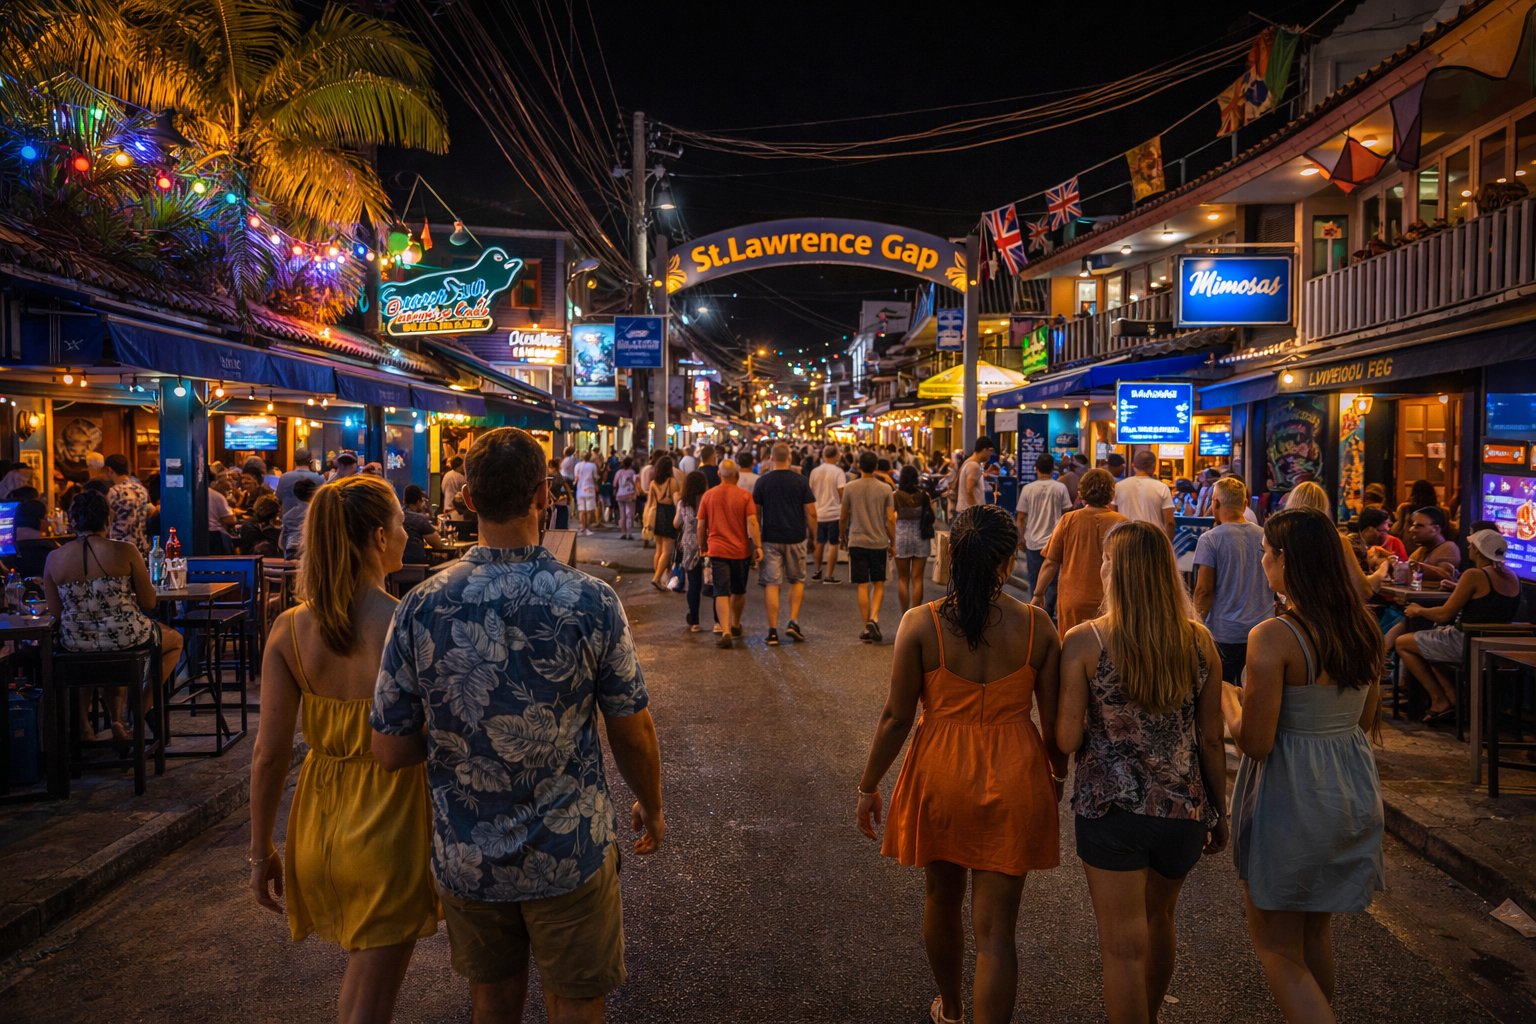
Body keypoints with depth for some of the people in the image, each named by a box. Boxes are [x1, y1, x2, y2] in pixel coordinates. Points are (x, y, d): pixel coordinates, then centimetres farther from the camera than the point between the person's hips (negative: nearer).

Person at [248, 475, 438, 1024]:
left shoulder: (289, 629, -7)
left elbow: (269, 753, -5)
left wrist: (261, 852, 7)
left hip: (317, 822, 5)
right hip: (388, 824, -5)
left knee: (361, 972, 31)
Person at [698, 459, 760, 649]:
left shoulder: (708, 495, 2)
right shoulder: (745, 496, -5)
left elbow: (701, 526, 6)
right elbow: (752, 523, -12)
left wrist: (702, 546, 18)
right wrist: (758, 546, -9)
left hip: (717, 550, 0)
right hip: (740, 550, 0)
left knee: (721, 593, -2)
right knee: (738, 591, 18)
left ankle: (726, 632, -17)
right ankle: (735, 626, 35)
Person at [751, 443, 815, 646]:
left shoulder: (762, 481, -1)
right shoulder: (801, 480, -1)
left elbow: (755, 512, 3)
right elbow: (811, 513, -2)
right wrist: (813, 535, 9)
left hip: (770, 538, 0)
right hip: (796, 538, 0)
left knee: (771, 584, 2)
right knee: (797, 581, 17)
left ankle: (773, 631, 2)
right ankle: (793, 622, 5)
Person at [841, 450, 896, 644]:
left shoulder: (850, 488, -2)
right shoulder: (885, 489, -2)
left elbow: (843, 517, 4)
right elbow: (890, 519, -3)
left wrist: (842, 537, 20)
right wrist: (893, 543, 7)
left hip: (857, 541, 0)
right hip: (879, 542, 0)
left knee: (863, 586, 4)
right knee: (878, 585, 12)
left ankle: (867, 628, 6)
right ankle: (874, 618, -10)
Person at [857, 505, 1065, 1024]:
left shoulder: (920, 623, -13)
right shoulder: (1037, 626, -9)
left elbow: (896, 717, -10)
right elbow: (1053, 720, -1)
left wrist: (868, 786, 4)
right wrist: (1057, 775, 19)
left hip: (940, 777, 1)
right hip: (1012, 784, 0)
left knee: (942, 899, 25)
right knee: (994, 927, 8)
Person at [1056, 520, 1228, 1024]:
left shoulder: (1084, 641, -14)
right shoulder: (1199, 641, -3)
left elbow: (1067, 739, -13)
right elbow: (1211, 740, 2)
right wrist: (1219, 813, 14)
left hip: (1112, 810, -5)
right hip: (1185, 809, 5)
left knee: (1124, 947, 10)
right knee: (1158, 918, 28)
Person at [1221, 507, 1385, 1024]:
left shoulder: (1272, 637, -22)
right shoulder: (1364, 630, -1)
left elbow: (1255, 742, -20)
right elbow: (1367, 718, 11)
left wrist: (1227, 695, -3)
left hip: (1292, 797, -7)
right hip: (1353, 788, 7)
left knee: (1278, 949, 8)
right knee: (1315, 928, 26)